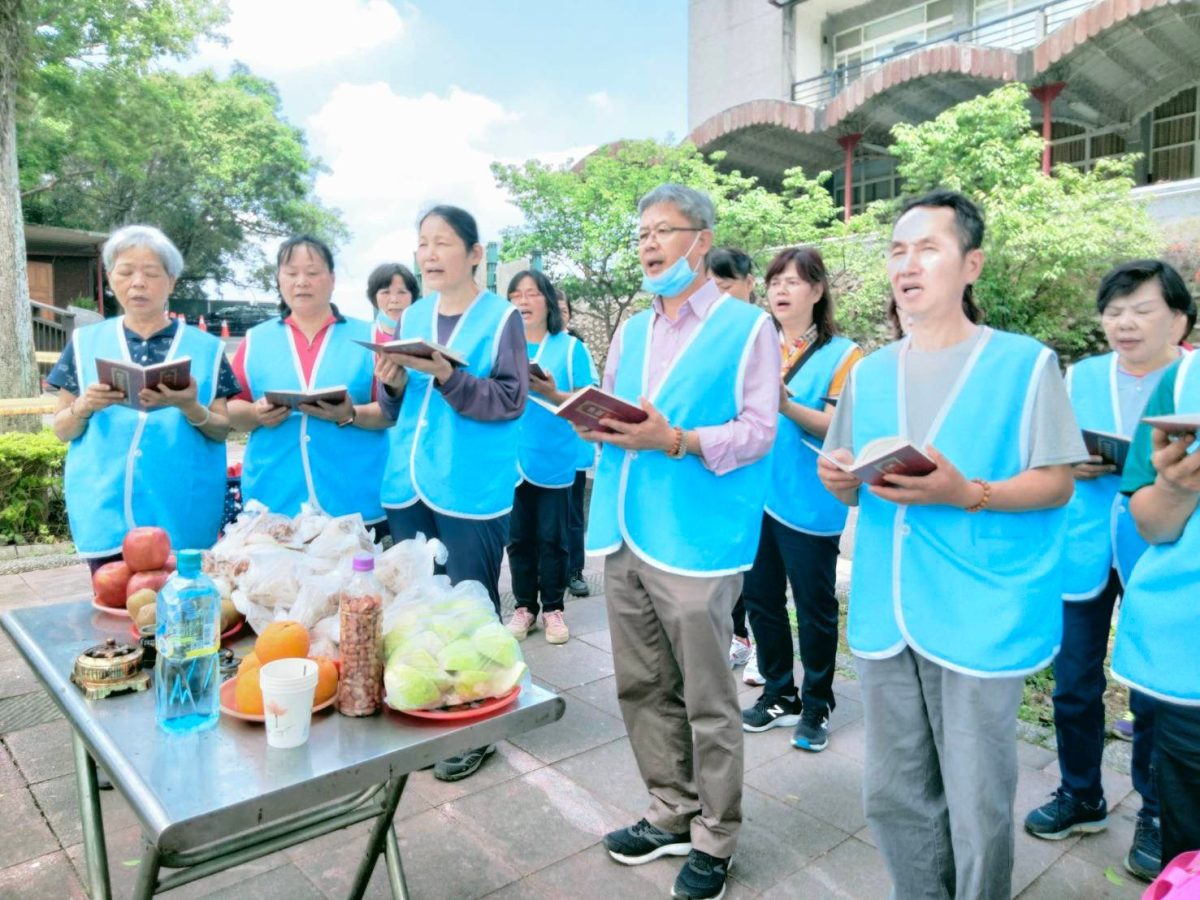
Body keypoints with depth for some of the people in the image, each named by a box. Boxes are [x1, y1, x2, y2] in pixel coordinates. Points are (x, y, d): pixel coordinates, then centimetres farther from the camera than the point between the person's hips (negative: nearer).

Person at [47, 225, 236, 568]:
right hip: (106, 510, 1)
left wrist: (189, 408, -18)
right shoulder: (85, 343, 8)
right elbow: (62, 430, 9)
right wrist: (84, 407, -12)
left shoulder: (205, 347, 4)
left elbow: (222, 430, 2)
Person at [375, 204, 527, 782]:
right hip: (408, 485, 6)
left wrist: (446, 375, -23)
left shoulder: (501, 317, -4)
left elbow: (511, 400, -13)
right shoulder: (412, 317, 12)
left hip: (471, 490, -5)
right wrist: (391, 384, -7)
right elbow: (396, 410, 15)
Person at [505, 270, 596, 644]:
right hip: (510, 458, 3)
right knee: (518, 537, 10)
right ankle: (524, 606, 22)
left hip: (554, 459, -2)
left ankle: (553, 608, 18)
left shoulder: (571, 348, 0)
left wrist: (554, 395, -20)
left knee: (551, 537, 5)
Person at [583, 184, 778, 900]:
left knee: (707, 701, 5)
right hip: (627, 535, 7)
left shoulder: (747, 326, -3)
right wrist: (599, 425, -3)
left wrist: (673, 441, -24)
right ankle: (673, 814, 34)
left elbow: (759, 431, -11)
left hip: (696, 541, -6)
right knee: (642, 687, 15)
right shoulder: (632, 331, 17)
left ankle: (714, 841, 25)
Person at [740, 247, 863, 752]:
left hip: (810, 502, -5)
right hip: (756, 494, 5)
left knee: (815, 608, 7)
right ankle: (779, 696, 31)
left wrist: (788, 406, -26)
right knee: (761, 599, 13)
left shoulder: (841, 354, -4)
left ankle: (816, 706, 26)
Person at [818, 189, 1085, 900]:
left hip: (980, 618, -4)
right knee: (894, 794, 17)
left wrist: (965, 493, -21)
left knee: (978, 807, 8)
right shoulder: (870, 372, 10)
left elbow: (1057, 483, -5)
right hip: (886, 615, 5)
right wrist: (841, 480, -9)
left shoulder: (1024, 363, -4)